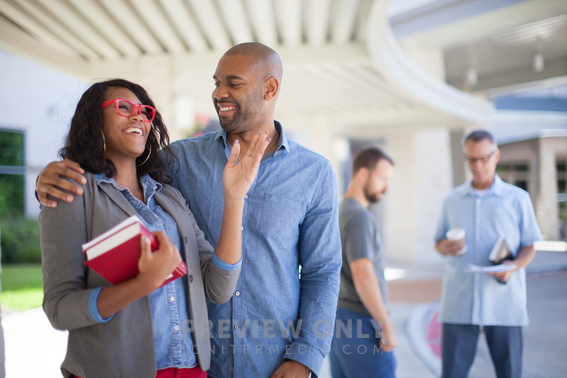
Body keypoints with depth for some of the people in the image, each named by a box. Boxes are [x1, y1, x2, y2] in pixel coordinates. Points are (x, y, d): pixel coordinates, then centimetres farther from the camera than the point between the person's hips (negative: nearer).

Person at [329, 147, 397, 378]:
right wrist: (386, 325, -18)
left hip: (338, 316, 9)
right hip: (360, 322, -9)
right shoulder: (359, 217, -15)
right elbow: (363, 275, -23)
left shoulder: (339, 212, 14)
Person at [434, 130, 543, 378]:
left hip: (504, 304, -1)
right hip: (459, 302, 2)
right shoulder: (453, 200, 12)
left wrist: (513, 266, -14)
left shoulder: (517, 199, 6)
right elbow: (439, 242, 19)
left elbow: (529, 247, 7)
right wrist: (445, 247, -5)